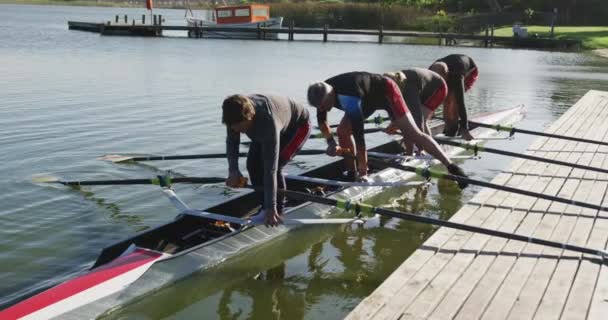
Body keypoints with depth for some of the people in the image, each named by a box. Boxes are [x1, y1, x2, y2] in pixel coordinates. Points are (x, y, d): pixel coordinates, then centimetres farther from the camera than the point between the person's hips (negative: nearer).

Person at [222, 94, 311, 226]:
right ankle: (265, 208, 8)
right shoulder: (236, 114, -29)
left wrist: (271, 208, -43)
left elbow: (270, 168, -45)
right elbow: (231, 141, -10)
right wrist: (233, 170, -26)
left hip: (298, 126, -7)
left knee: (274, 166, -23)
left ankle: (278, 212, -4)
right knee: (253, 163, -7)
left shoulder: (268, 122, -46)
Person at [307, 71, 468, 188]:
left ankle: (451, 167, -10)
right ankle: (352, 174, 8)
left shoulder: (347, 98, -41)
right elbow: (321, 120, 2)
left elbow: (358, 134, -41)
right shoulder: (322, 91, -17)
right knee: (342, 131, -2)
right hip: (370, 98, 9)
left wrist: (363, 170, -37)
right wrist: (330, 142, -13)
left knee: (413, 134, -14)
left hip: (385, 91, -8)